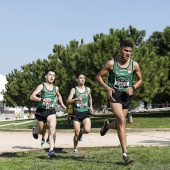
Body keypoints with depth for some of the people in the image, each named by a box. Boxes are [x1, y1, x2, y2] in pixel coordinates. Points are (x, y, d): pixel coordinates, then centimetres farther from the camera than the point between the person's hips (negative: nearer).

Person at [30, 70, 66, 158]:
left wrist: (62, 104, 25)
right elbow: (32, 97, -16)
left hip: (51, 112, 2)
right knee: (41, 131, 14)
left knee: (52, 129, -19)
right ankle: (34, 130, 52)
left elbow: (59, 95, 35)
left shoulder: (56, 88, 10)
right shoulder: (41, 86, -5)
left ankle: (51, 151, -23)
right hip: (41, 111, -2)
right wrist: (42, 99, -30)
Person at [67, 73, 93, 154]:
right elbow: (68, 102, -6)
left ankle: (81, 132, 16)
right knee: (76, 133, -3)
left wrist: (91, 106, 17)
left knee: (87, 130, -21)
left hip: (86, 113, 2)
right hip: (76, 113, -1)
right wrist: (76, 99, -22)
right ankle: (75, 148, 21)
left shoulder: (88, 89, 8)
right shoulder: (74, 89, 0)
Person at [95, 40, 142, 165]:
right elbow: (98, 77, 1)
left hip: (127, 95, 4)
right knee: (122, 120, -21)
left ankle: (107, 125, 50)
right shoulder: (111, 63, -7)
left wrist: (133, 88, -7)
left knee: (119, 124, 10)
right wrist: (107, 88, -14)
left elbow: (140, 80, 12)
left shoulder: (134, 65, -2)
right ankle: (125, 154, -19)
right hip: (114, 94, -4)